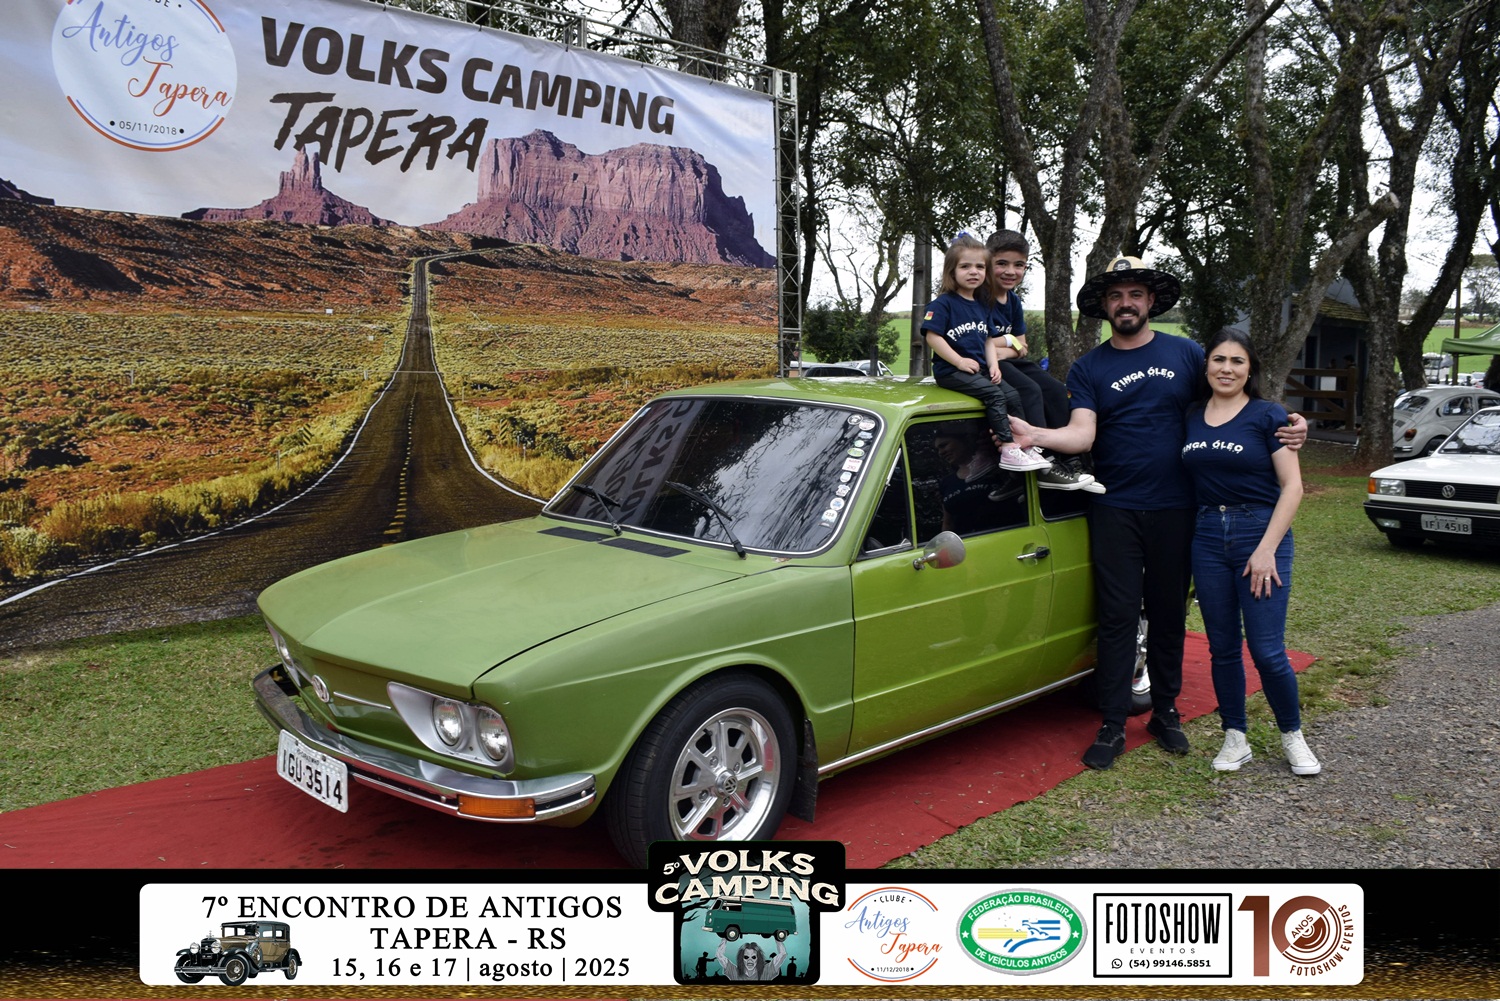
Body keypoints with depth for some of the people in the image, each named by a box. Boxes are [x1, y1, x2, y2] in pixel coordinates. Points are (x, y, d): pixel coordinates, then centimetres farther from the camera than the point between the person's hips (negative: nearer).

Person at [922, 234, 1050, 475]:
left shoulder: (982, 307, 18)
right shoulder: (943, 304, -6)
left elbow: (989, 340, 19)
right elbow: (933, 337, -15)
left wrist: (993, 365, 2)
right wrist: (959, 361, -18)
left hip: (979, 370, 8)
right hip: (950, 371, -8)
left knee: (1012, 396, -6)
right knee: (994, 395, -24)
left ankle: (1024, 445, -1)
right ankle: (1008, 450, -25)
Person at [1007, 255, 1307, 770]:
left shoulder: (1186, 354, 8)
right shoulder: (1088, 368, 4)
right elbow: (1081, 435, -10)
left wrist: (1287, 427, -4)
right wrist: (1031, 434, -30)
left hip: (1174, 510, 1)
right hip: (1115, 511, -1)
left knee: (1168, 614, 10)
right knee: (1118, 617, -1)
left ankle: (1165, 712, 25)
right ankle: (1112, 726, 5)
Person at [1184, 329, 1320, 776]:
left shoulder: (1268, 415, -4)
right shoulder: (1191, 419, 8)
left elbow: (1292, 486, -8)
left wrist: (1267, 548, -15)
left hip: (1260, 533, -4)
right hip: (1208, 536, 4)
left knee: (1267, 650, -5)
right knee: (1222, 647, 9)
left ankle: (1293, 736, 17)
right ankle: (1234, 739, 22)